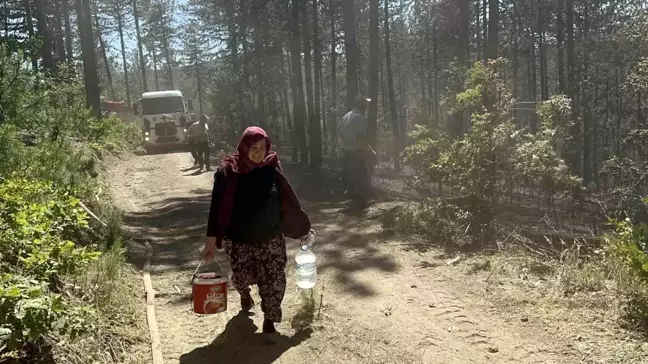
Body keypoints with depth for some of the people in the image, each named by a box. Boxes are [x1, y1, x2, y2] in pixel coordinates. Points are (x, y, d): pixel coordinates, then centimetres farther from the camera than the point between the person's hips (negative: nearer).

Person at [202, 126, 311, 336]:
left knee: (274, 280, -1)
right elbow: (217, 207, -9)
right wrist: (211, 240, -10)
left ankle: (269, 318, 23)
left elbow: (288, 201, 3)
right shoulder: (228, 171, -12)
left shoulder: (272, 169, -6)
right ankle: (244, 295, 50)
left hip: (271, 239, 1)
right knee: (242, 277, 12)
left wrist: (301, 229, 9)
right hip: (238, 241, -1)